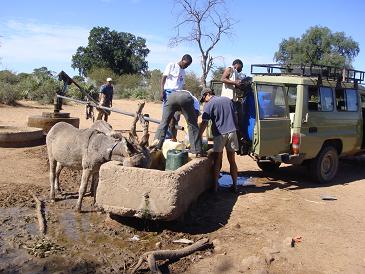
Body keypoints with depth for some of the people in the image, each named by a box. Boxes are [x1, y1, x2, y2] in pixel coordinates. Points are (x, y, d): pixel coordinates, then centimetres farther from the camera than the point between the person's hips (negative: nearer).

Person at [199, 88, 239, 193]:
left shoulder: (209, 105, -2)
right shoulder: (228, 100, 15)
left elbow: (204, 123, -9)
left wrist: (199, 136, -5)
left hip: (219, 134, -4)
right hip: (232, 132, 4)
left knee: (217, 162, 3)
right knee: (232, 161, 11)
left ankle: (215, 186, 4)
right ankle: (235, 186, 15)